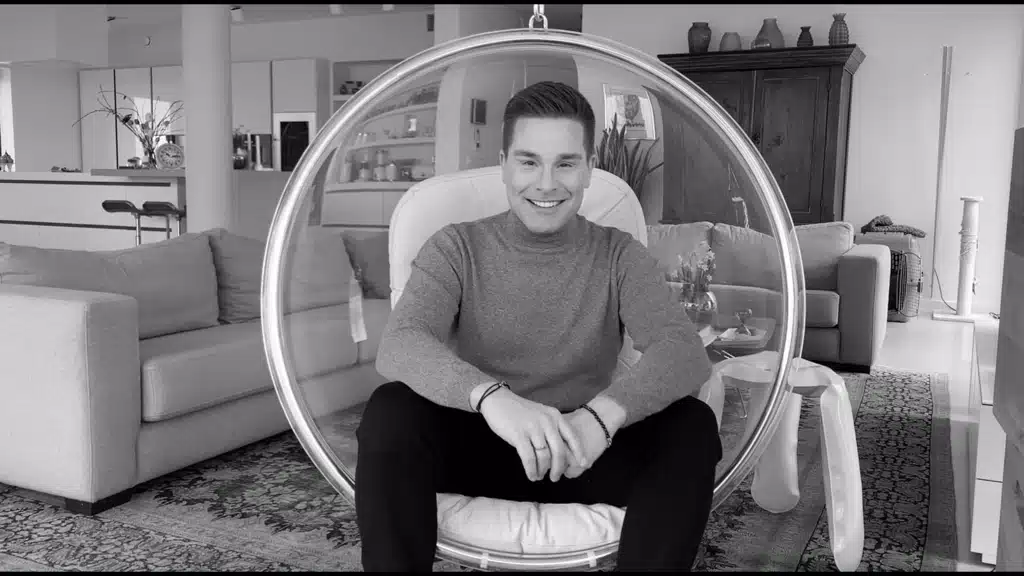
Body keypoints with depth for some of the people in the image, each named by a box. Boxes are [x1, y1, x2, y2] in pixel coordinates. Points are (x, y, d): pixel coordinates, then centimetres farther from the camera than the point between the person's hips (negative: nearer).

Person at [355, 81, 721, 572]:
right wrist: (489, 397, -40)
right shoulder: (456, 247, 1)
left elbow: (686, 354, -15)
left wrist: (603, 413, -37)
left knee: (692, 425, -24)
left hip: (582, 454, 1)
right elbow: (398, 346, -18)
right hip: (474, 446, 0)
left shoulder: (619, 255, 2)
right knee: (390, 411, -28)